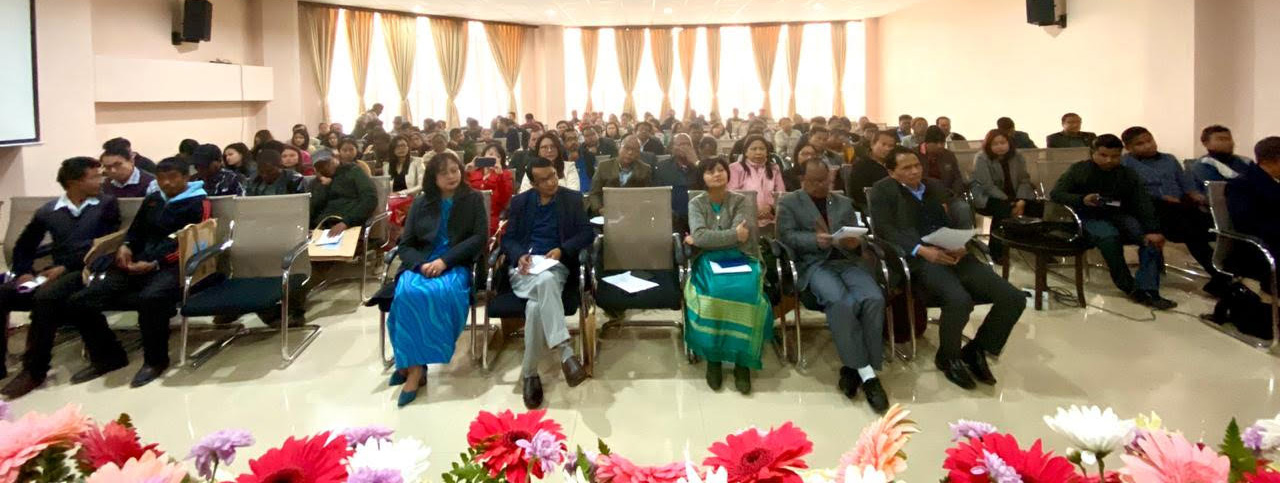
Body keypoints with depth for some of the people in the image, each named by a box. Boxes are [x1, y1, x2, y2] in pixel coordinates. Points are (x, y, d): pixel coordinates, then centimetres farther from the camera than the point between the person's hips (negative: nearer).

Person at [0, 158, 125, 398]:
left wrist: (65, 267, -13)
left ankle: (34, 369, -20)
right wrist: (24, 272, 2)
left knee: (45, 296, -32)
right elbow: (23, 247, 22)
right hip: (55, 270, 4)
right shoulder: (47, 211, 15)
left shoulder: (107, 205, 6)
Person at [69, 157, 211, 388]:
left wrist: (155, 264, -16)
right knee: (80, 300, -12)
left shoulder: (198, 203, 2)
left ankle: (155, 360, -18)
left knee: (150, 298, -41)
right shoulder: (152, 200, 23)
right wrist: (126, 246, 6)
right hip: (137, 264, 7)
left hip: (172, 266, -7)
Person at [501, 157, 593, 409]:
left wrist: (562, 250, -14)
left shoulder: (573, 199, 11)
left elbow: (587, 233, 4)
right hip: (524, 267, 0)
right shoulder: (519, 202, 16)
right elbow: (508, 239, 11)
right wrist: (519, 255, -12)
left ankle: (529, 372, -29)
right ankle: (565, 352, -48)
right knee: (545, 282, -39)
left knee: (536, 305, -36)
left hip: (555, 265, 0)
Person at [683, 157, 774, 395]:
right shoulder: (696, 203, 10)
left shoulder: (742, 201, 7)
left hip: (740, 259, 0)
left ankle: (742, 359, -24)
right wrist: (733, 234, -11)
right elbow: (699, 235, -8)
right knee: (713, 292, -34)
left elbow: (742, 238, -8)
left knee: (743, 292, -33)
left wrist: (704, 239, -5)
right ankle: (712, 356, -20)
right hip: (708, 261, 0)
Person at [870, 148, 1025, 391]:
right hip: (919, 260, -6)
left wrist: (961, 246, -4)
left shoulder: (936, 187, 24)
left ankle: (976, 350, 10)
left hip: (953, 257, 6)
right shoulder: (883, 190, 6)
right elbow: (884, 229, -6)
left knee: (1014, 298, -11)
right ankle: (948, 357, -5)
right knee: (959, 300, -35)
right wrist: (922, 250, -19)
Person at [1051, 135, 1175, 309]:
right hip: (1090, 217, -3)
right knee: (1109, 237, -37)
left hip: (1121, 216, 4)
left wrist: (1152, 230, -21)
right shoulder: (1079, 170, -1)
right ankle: (1129, 288, -25)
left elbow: (1143, 204, -4)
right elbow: (1056, 194, -9)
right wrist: (1082, 200, -28)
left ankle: (1147, 290, -28)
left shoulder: (1128, 174, 6)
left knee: (1152, 239, -24)